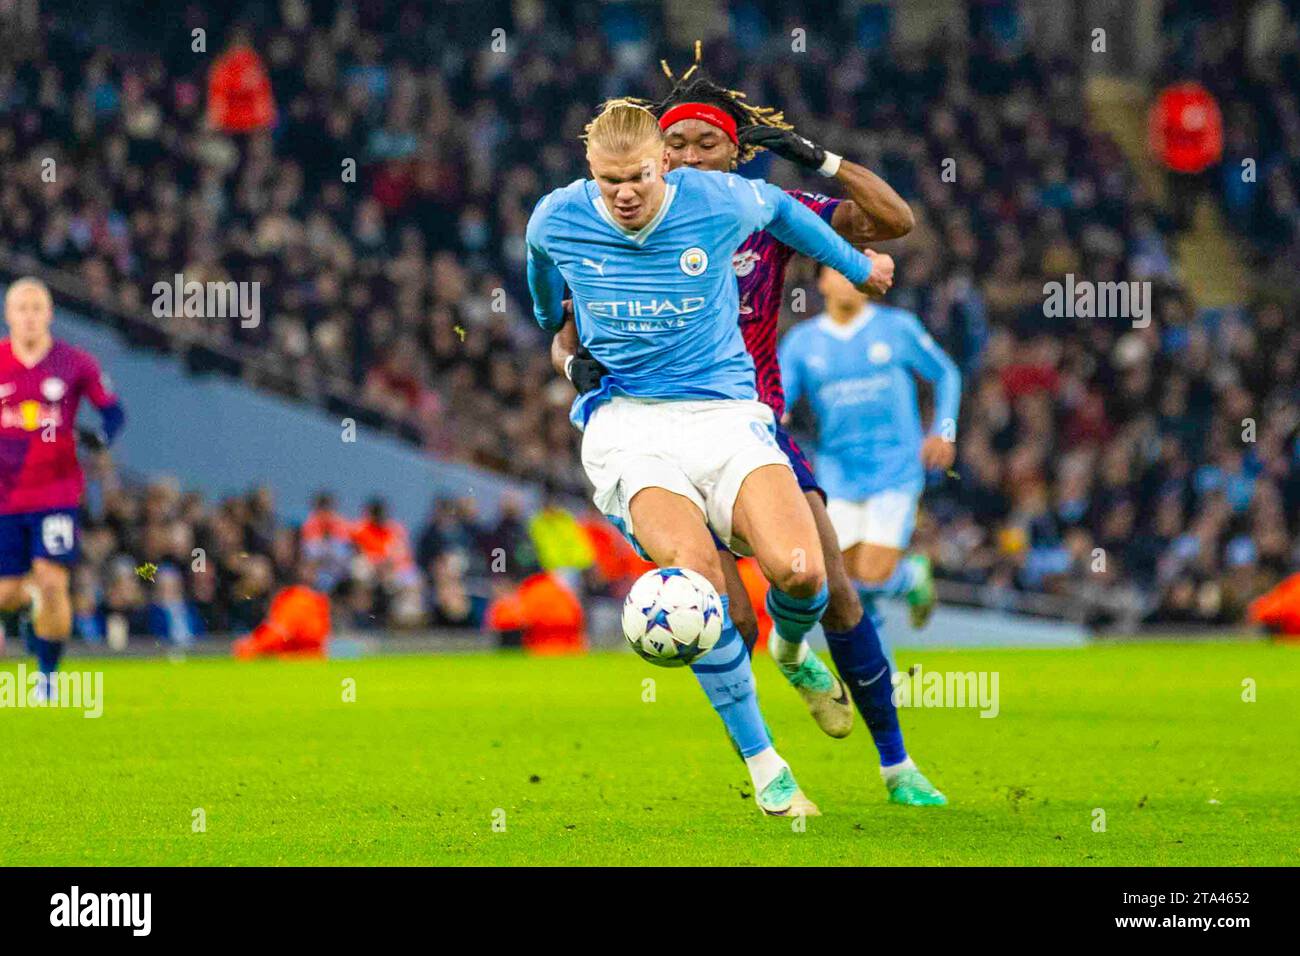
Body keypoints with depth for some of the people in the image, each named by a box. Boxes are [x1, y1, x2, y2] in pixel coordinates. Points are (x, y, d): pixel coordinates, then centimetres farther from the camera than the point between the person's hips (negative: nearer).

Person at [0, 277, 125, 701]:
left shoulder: (75, 364, -2)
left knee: (52, 584, -14)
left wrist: (101, 436, -12)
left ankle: (47, 674, 3)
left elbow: (113, 409, 8)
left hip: (56, 495, -1)